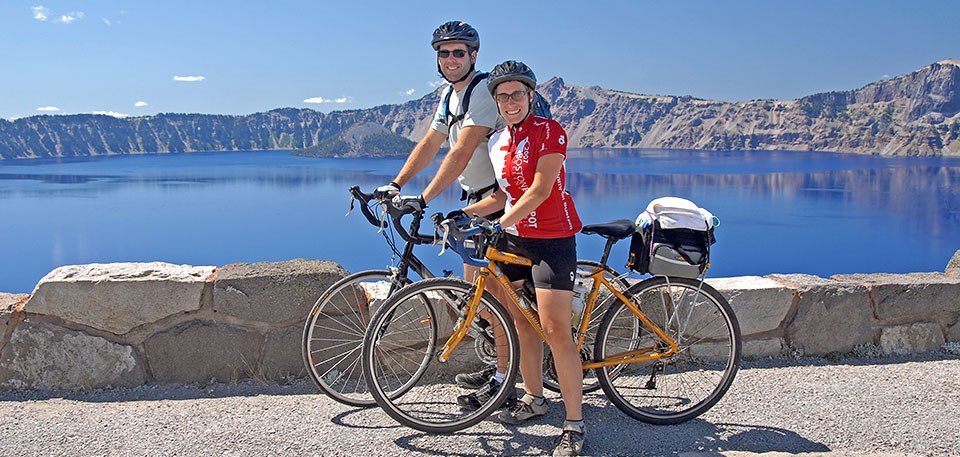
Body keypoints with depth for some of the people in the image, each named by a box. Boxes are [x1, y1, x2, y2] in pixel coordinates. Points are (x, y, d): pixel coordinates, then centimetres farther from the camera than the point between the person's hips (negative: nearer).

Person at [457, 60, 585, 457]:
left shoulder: (549, 131, -10)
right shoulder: (497, 141, 10)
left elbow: (540, 191, -19)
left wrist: (498, 224, -25)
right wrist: (463, 213, 3)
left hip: (552, 239, -7)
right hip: (514, 239, 7)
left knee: (555, 330, -9)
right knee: (521, 323, 12)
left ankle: (574, 423, -1)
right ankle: (533, 398, 29)